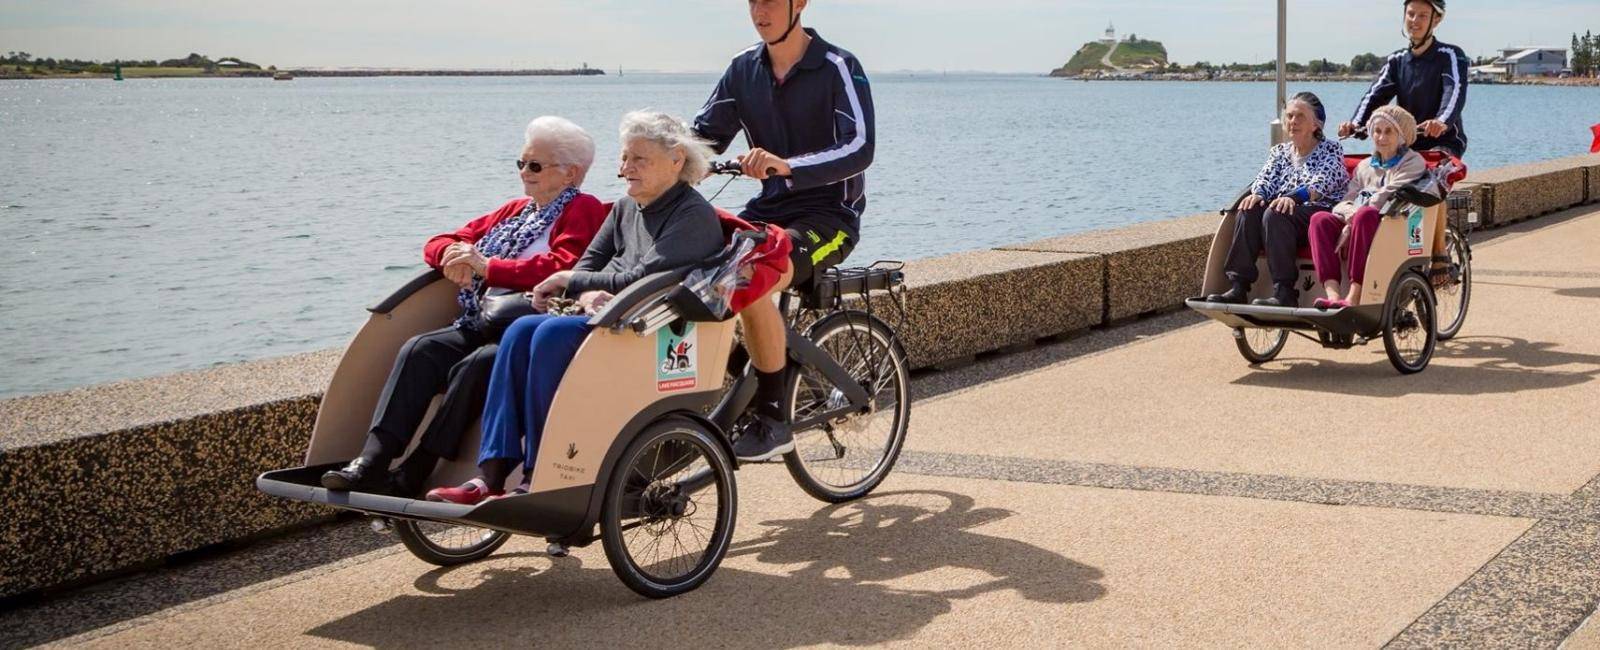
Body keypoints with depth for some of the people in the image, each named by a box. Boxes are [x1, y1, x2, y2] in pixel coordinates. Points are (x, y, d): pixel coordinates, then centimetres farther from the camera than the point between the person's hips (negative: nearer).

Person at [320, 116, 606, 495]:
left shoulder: (583, 211, 2)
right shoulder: (516, 210, 27)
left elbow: (564, 267, -17)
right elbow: (440, 244, 27)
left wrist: (488, 265, -14)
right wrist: (455, 256, 1)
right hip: (482, 327, 8)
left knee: (473, 367, -32)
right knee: (420, 350, -17)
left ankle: (414, 475, -28)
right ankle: (371, 462, -28)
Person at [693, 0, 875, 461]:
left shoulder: (838, 68, -11)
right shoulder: (744, 69, 8)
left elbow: (860, 149, -23)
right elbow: (706, 136, 7)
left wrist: (787, 166, -40)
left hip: (827, 214, -6)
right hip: (768, 210, 7)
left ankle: (772, 421, -21)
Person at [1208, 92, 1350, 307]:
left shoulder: (1331, 150, 5)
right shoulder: (1279, 151, 24)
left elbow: (1321, 183, -13)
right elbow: (1265, 178, 8)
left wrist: (1294, 197, -33)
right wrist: (1257, 193, -18)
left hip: (1320, 212, -5)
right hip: (1286, 210, 6)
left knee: (1275, 215, -33)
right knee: (1249, 210, -24)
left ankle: (1285, 294, -39)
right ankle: (1238, 287, -32)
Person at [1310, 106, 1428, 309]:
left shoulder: (1413, 162, 12)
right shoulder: (1365, 167, 29)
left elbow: (1386, 197, -4)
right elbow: (1345, 202, 17)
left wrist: (1356, 216, -11)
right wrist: (1351, 215, -8)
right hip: (1355, 224, 5)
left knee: (1365, 216, -39)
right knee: (1320, 218, -25)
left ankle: (1354, 297, -45)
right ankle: (1332, 295, -41)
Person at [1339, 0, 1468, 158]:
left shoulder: (1450, 56, -4)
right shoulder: (1397, 60, 11)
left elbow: (1455, 92, -22)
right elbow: (1376, 93, -2)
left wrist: (1443, 121, -45)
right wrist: (1356, 123, -24)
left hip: (1445, 143, -5)